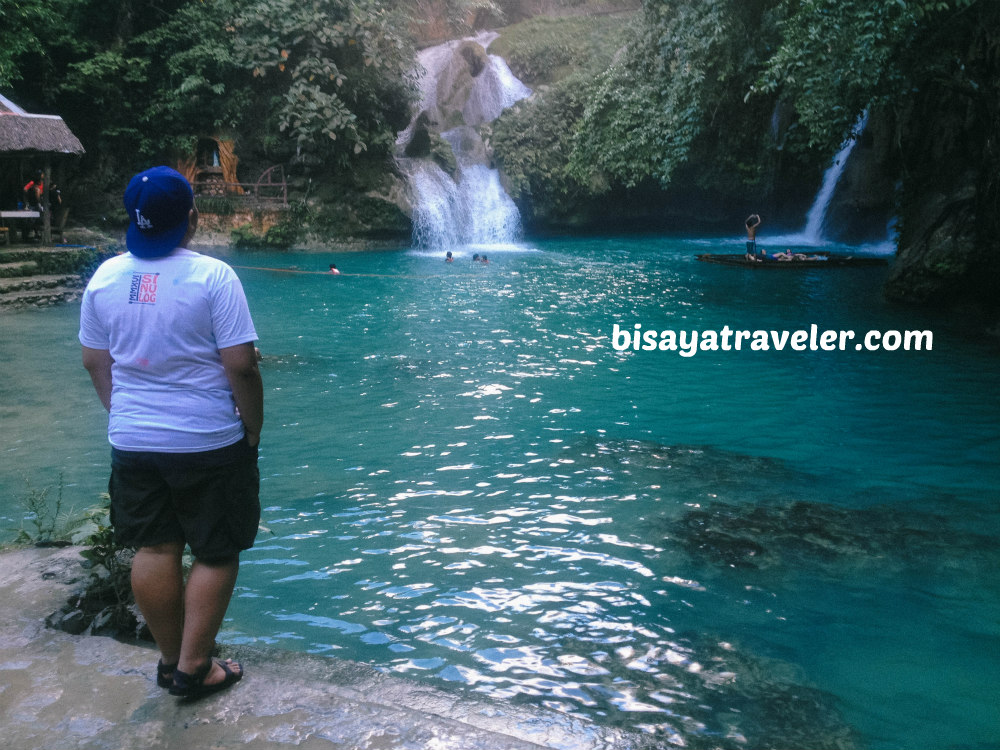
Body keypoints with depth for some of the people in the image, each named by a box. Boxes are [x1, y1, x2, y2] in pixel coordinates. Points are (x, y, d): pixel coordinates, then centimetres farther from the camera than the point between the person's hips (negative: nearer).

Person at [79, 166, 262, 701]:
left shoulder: (106, 276, 1)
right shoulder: (212, 276, -15)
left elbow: (94, 361, 9)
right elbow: (241, 366, -17)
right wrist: (253, 429, -4)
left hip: (133, 441, 5)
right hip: (208, 443, -5)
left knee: (154, 549, 15)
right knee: (216, 554, 9)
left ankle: (170, 658, 29)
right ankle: (193, 668, 16)